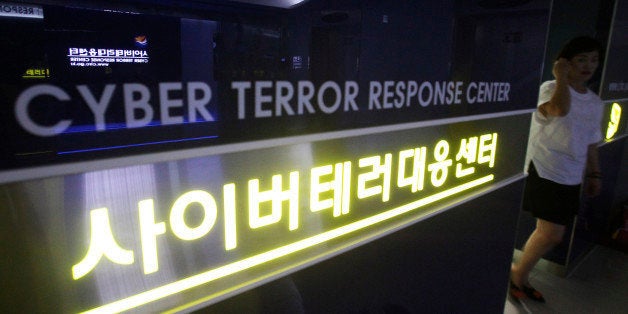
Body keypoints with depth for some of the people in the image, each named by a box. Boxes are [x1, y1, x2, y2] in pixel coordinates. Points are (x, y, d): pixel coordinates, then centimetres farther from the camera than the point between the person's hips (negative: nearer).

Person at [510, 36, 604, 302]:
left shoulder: (595, 102, 14)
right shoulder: (550, 88, -6)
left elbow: (591, 143, 21)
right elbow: (560, 109, -29)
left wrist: (594, 174, 19)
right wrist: (561, 76, -20)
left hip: (571, 179, 7)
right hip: (543, 171, -7)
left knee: (547, 232, 10)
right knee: (552, 234, -9)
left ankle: (520, 275, 27)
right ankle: (519, 274, 15)